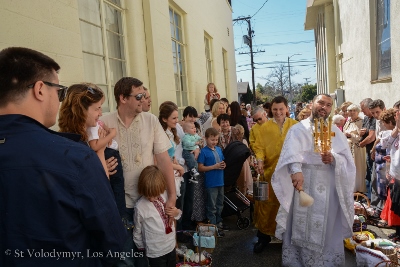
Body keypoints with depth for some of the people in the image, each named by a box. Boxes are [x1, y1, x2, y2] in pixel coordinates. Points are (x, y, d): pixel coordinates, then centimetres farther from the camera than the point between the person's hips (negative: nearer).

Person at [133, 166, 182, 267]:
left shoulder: (166, 195, -8)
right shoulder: (140, 206, -20)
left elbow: (175, 213, 10)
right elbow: (137, 231, -5)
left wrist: (177, 213, -12)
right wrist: (141, 247, 8)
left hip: (171, 246, 5)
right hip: (155, 251, -4)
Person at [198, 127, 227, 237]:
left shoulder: (219, 149, 7)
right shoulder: (204, 152, -12)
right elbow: (200, 168, -14)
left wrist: (223, 165, -5)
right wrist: (214, 167, -20)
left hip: (220, 181, 7)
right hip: (211, 183, -7)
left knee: (220, 204, 20)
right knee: (212, 207, 4)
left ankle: (219, 222, 36)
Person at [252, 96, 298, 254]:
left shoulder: (295, 125, 3)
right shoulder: (265, 127, 3)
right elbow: (259, 146, 0)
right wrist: (260, 160, -18)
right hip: (270, 171, 0)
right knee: (267, 202, 5)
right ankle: (264, 235, 19)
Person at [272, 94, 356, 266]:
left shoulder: (336, 132, 11)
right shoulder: (298, 129, -1)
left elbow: (347, 160, 3)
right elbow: (292, 151, -21)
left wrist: (333, 158, -20)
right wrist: (296, 170, -40)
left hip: (329, 189, 3)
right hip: (303, 186, -3)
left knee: (327, 229, 11)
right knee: (301, 228, 5)